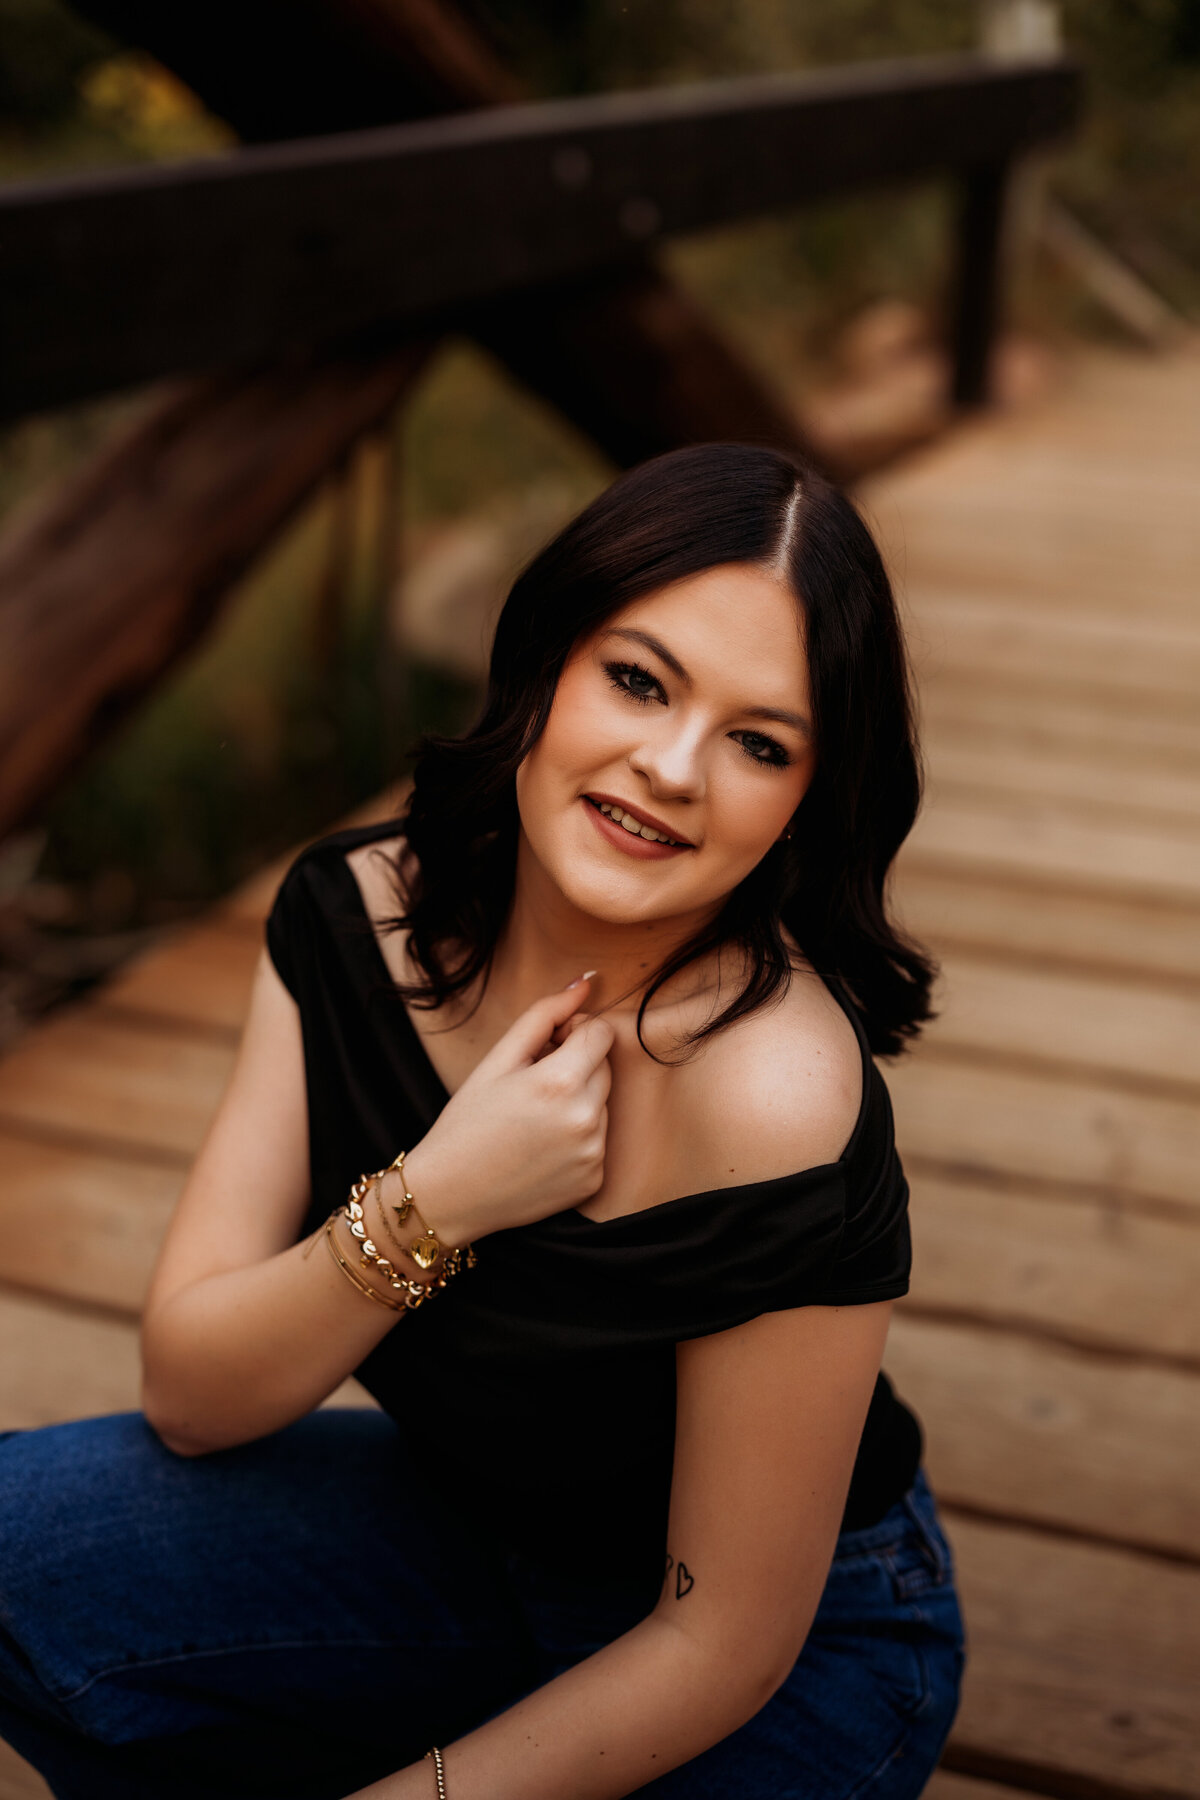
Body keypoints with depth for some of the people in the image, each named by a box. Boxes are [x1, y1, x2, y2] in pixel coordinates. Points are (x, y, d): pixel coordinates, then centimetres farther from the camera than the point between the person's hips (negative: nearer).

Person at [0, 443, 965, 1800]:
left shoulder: (780, 1112, -31)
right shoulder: (357, 912, -14)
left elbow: (723, 1648, -21)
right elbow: (187, 1394, -14)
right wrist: (426, 1205, -29)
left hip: (796, 1659, -4)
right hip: (475, 1533, 5)